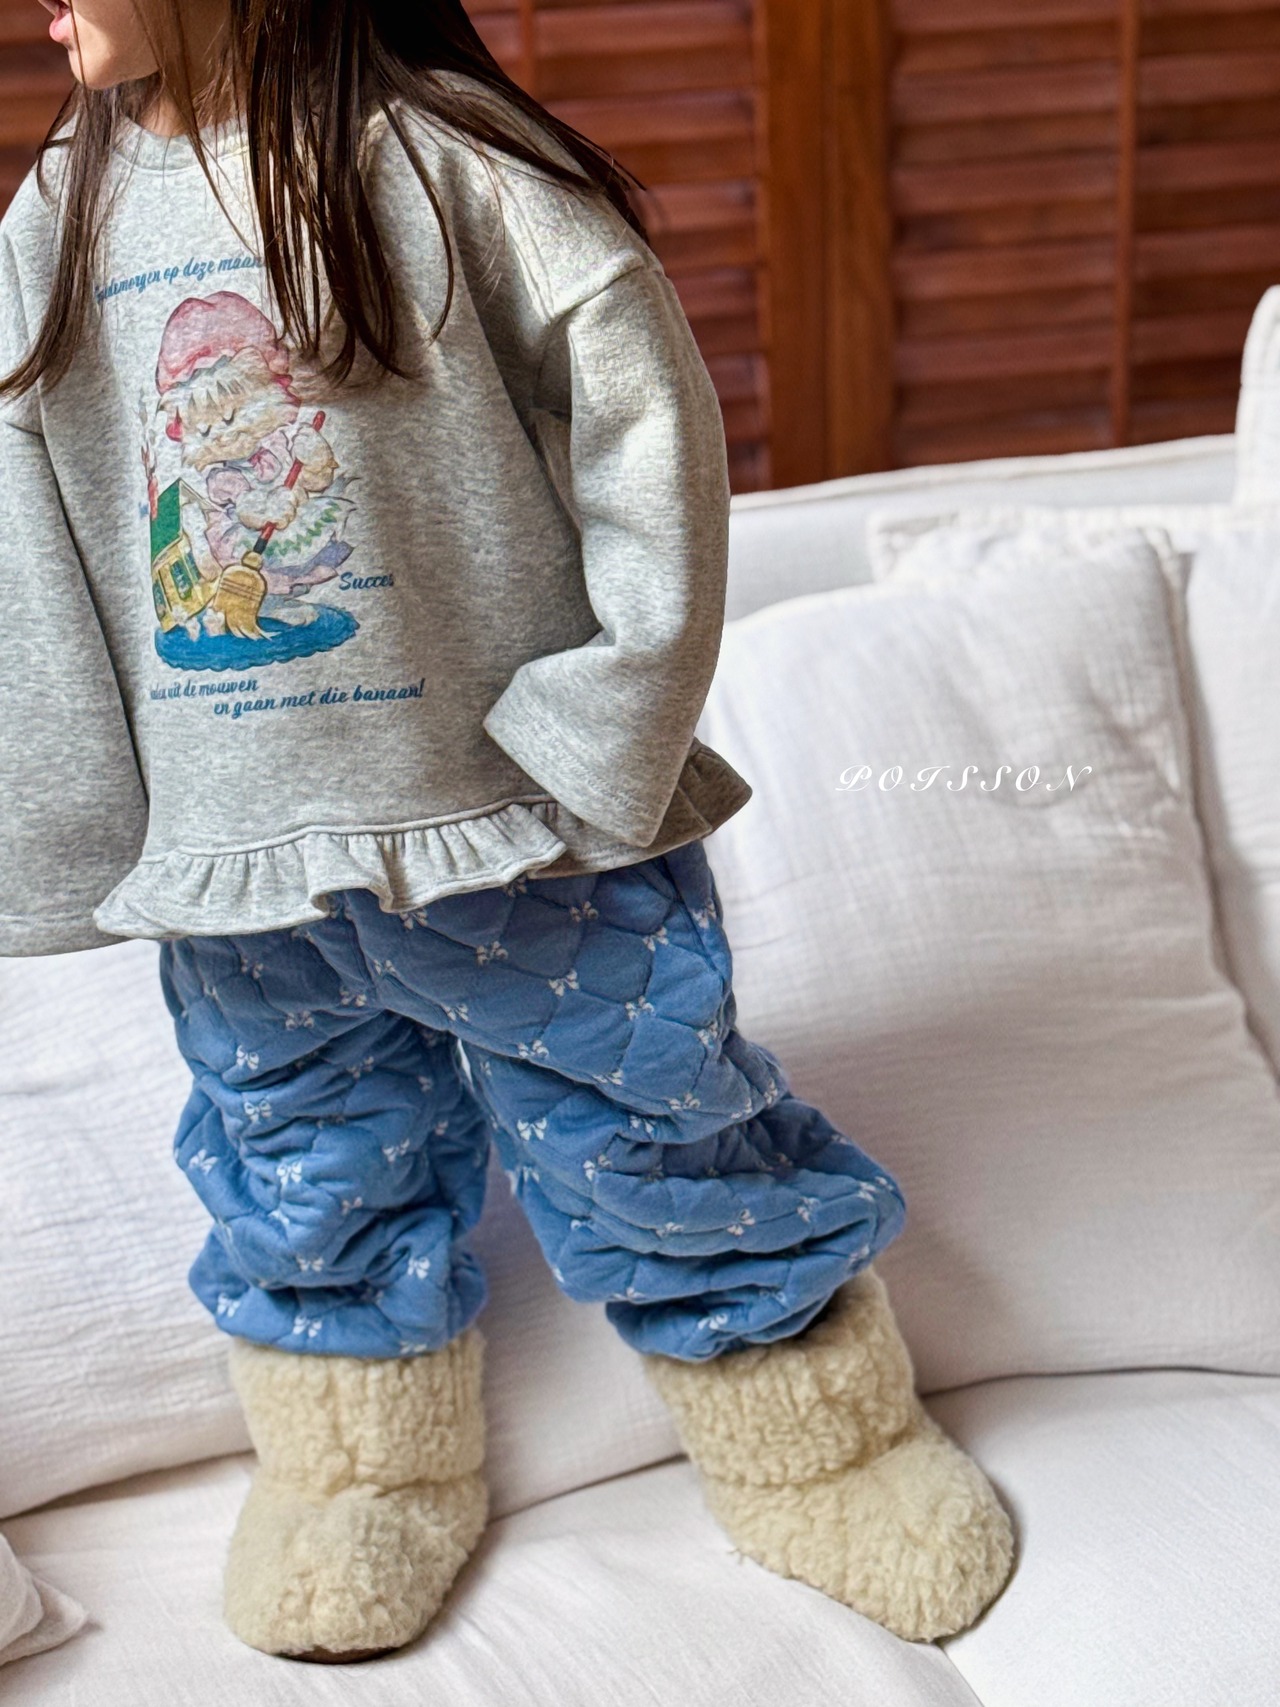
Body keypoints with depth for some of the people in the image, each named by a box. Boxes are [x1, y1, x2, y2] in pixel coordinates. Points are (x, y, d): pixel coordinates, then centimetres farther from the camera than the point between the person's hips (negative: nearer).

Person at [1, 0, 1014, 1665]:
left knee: (655, 1139, 8)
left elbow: (650, 433, -13)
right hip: (236, 869, 5)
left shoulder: (435, 163, -12)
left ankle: (819, 1445, 31)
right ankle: (365, 1471, 42)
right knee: (304, 1183, 18)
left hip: (525, 839, -4)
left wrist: (595, 746, -15)